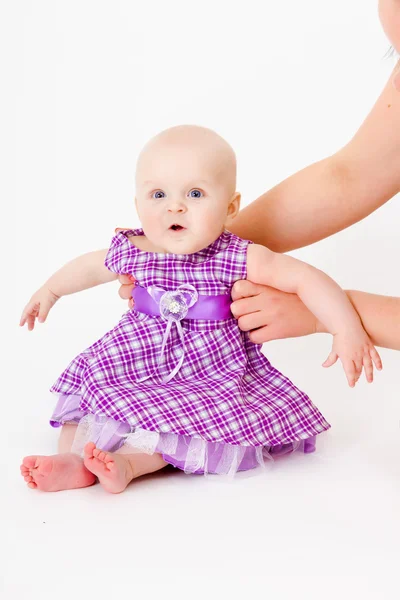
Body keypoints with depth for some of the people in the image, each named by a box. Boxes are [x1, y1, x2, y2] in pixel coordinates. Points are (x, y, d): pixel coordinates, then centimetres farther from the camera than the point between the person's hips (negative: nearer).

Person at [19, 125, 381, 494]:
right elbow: (91, 267, 14)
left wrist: (347, 332, -29)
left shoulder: (239, 259, -20)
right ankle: (74, 457, -13)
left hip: (211, 371, -4)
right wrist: (51, 290, 28)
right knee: (91, 378, -8)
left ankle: (128, 462, -29)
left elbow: (306, 279, -20)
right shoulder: (130, 252, -8)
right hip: (135, 362, 4)